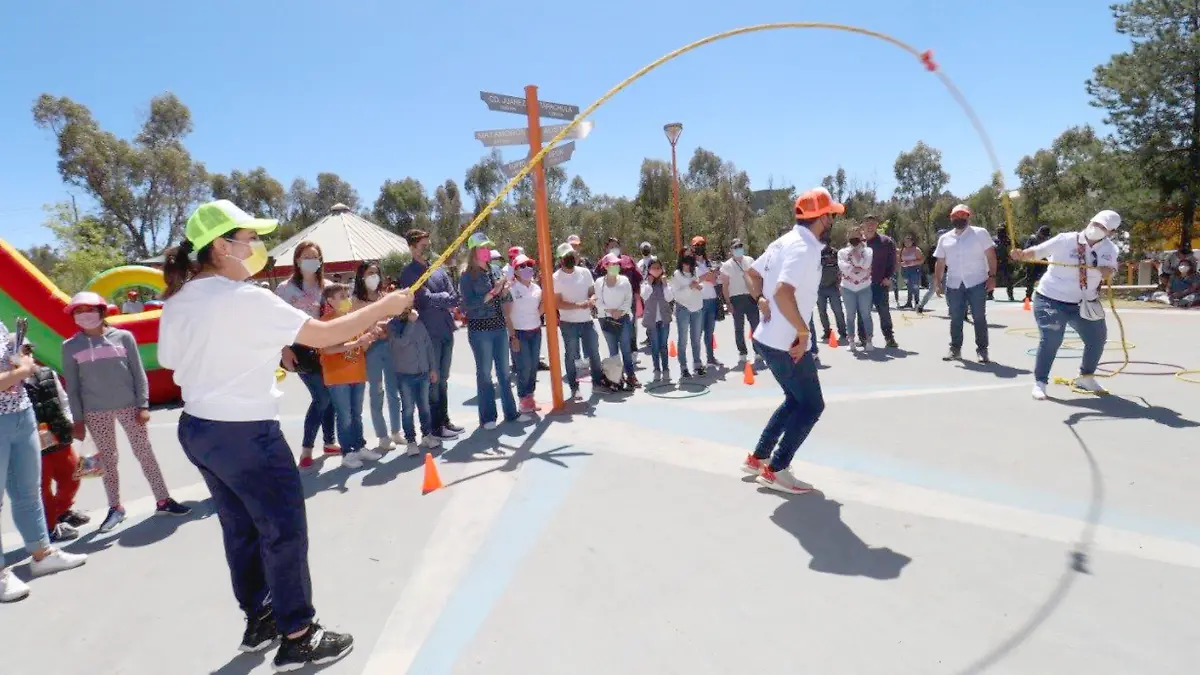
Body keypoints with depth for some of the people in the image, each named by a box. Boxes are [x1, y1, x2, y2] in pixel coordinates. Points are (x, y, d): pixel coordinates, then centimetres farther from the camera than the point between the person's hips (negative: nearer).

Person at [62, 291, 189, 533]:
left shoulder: (123, 337, 0)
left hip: (129, 406, -1)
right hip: (96, 412, 1)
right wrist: (78, 419, 1)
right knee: (108, 460, 7)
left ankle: (163, 501, 9)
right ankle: (115, 508, 19)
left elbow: (139, 374, 1)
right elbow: (72, 386, 4)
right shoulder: (70, 346, 2)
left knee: (145, 453, 2)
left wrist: (143, 405, -4)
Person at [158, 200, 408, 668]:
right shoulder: (244, 299, -21)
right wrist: (387, 306, -12)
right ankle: (297, 637, 15)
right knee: (284, 531, 4)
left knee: (241, 529, 20)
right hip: (246, 434, -9)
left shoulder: (176, 302, 6)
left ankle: (259, 619, 34)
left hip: (197, 429, 9)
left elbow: (173, 362, 14)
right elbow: (324, 335, -22)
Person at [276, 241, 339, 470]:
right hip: (301, 349, -4)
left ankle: (329, 443, 24)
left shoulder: (327, 286, 8)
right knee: (322, 397, -9)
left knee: (330, 396, 7)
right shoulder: (285, 288, -3)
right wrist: (285, 350, -14)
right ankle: (306, 448, 5)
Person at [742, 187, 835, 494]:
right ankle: (775, 470, 7)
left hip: (770, 337, 10)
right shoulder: (805, 248, -20)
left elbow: (752, 273, 21)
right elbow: (783, 292, -33)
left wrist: (762, 300, 7)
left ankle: (757, 457, 26)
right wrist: (803, 332, -22)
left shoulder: (786, 240, 11)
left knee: (795, 399, 21)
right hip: (786, 342, -10)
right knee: (811, 405, 3)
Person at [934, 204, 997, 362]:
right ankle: (955, 349, 17)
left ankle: (982, 350, 9)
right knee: (955, 319, 8)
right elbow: (940, 263, 14)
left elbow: (991, 256, -1)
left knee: (979, 318, 1)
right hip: (954, 285, 3)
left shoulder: (980, 233, 2)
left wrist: (992, 276, -11)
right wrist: (937, 282, 7)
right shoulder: (944, 238, 12)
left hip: (977, 283, -3)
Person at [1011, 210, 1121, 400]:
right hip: (1050, 299, -6)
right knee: (1051, 338, -17)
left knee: (1097, 338, 11)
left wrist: (1108, 271, -22)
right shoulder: (1064, 240, -13)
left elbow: (1109, 272, 2)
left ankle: (1086, 377, 34)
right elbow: (1036, 252, -14)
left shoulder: (1109, 249, 0)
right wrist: (1021, 254, -35)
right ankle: (1040, 383, -5)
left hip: (1083, 303, 6)